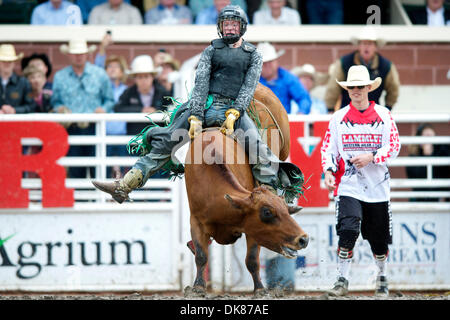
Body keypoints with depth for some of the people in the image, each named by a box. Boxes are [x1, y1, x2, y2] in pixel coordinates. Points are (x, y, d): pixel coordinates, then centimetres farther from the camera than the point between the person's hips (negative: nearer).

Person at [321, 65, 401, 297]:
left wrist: (371, 157, -16)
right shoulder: (338, 118, 6)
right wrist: (329, 171, -9)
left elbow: (394, 147, -1)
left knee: (379, 239, 9)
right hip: (348, 186, -1)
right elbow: (328, 148, 8)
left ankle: (382, 278, 32)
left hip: (377, 186, 1)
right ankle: (342, 280, -12)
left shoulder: (383, 115, 3)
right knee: (348, 230, -20)